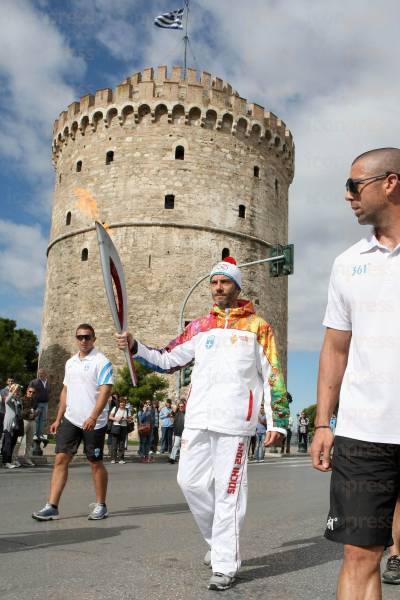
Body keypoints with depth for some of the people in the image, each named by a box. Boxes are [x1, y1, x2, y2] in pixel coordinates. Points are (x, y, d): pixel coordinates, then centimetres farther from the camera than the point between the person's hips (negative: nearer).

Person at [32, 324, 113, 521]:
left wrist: (93, 417, -25)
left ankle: (100, 505, 18)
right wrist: (58, 419, 15)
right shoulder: (70, 362, 13)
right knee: (61, 460, 0)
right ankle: (52, 507, 4)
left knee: (95, 463, 4)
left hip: (94, 422, -6)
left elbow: (105, 391, -16)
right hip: (70, 419, 6)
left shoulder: (102, 362, -9)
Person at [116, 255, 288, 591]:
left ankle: (225, 564, 13)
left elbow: (273, 376, 4)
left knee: (228, 490, -1)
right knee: (190, 480, 7)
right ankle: (218, 540, 30)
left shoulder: (257, 326, 5)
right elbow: (167, 361, 17)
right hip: (198, 417, 5)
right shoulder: (200, 327, 15)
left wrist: (277, 421, -2)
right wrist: (136, 348, 3)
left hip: (235, 420, -4)